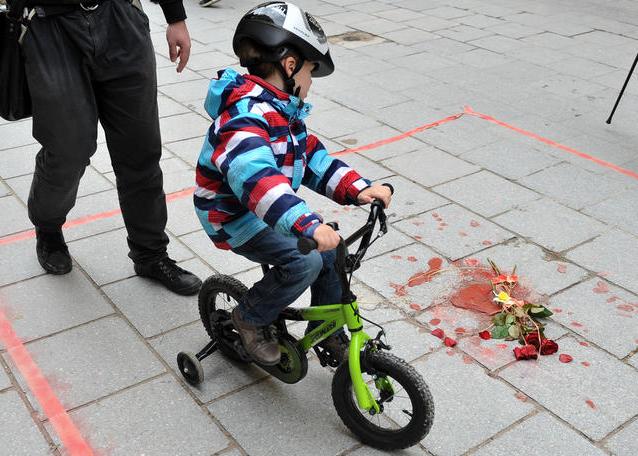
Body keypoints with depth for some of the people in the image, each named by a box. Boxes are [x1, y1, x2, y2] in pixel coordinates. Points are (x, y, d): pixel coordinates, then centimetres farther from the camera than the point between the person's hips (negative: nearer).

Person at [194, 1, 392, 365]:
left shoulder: (282, 109, 6)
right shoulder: (246, 113, -27)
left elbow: (312, 158, 5)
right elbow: (254, 175, -44)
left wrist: (358, 188, -10)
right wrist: (307, 225, -54)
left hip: (268, 210, 10)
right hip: (235, 217, -9)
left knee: (331, 250, 1)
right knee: (304, 261, -24)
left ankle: (329, 334, 19)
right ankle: (251, 318, 2)